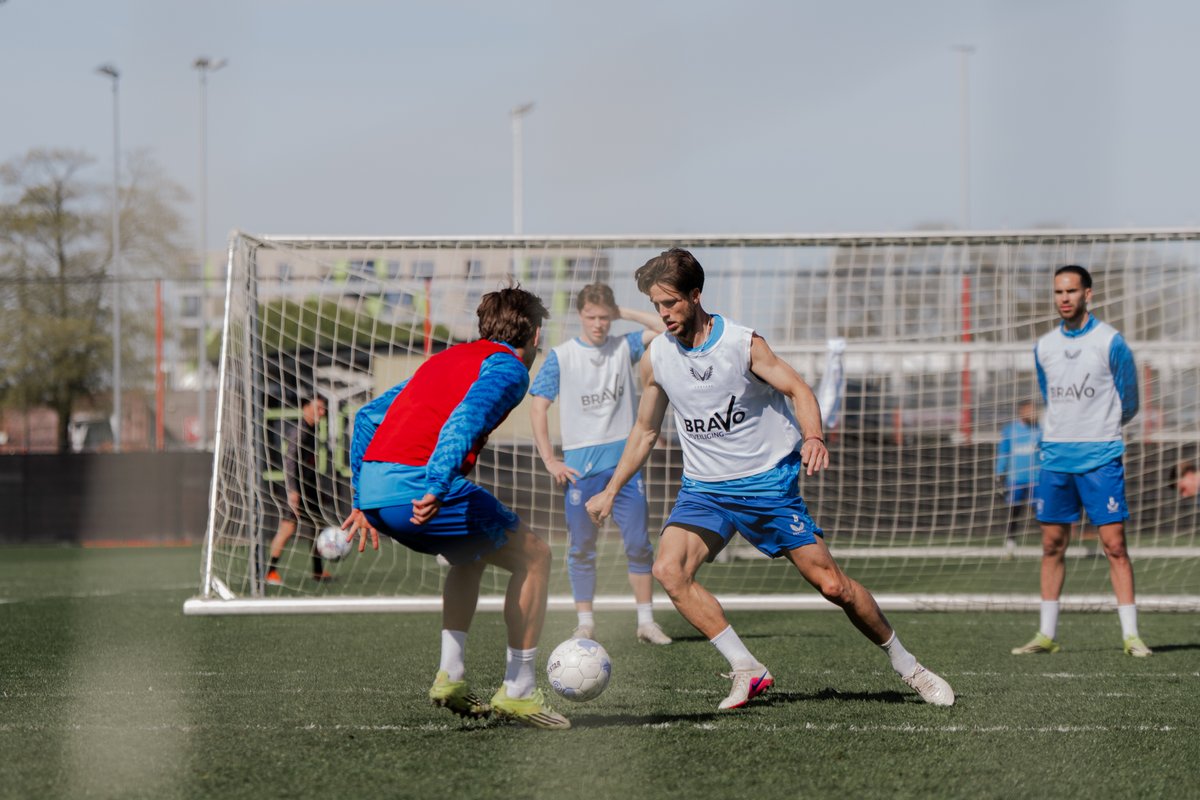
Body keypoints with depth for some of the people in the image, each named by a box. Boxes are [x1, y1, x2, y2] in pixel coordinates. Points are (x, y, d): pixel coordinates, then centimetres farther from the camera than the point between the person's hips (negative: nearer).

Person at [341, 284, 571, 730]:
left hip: (374, 486, 8)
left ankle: (451, 676, 20)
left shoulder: (446, 359, 29)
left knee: (471, 555, 32)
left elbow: (367, 417, 27)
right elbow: (466, 417, -18)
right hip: (417, 485, -8)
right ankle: (518, 691, 8)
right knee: (533, 555, 8)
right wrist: (437, 487, -29)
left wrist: (364, 501, 28)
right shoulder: (507, 367, 4)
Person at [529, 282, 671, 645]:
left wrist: (623, 313, -3)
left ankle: (646, 621, 6)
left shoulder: (623, 347, 6)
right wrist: (550, 461, -7)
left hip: (625, 461, 2)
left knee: (638, 544, -1)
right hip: (580, 465, -2)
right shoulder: (561, 357, -1)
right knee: (581, 548, 3)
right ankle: (585, 623, 11)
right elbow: (538, 407, -2)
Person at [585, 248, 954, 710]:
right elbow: (645, 431, 14)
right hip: (704, 487, 4)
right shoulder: (656, 358, 0)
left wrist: (813, 437, -39)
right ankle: (746, 671, -16)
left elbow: (797, 389, -20)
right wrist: (611, 491, 12)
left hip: (768, 481, -4)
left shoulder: (742, 344, -11)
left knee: (830, 584, -6)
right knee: (669, 569, -23)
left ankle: (907, 668, 14)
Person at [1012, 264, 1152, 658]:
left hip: (1100, 458, -4)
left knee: (1114, 544, -8)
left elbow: (1127, 403, 3)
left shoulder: (1110, 341, -6)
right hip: (1055, 457, 5)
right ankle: (1047, 635, 12)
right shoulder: (1044, 346, 9)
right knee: (1052, 545, 6)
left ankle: (1131, 635, -6)